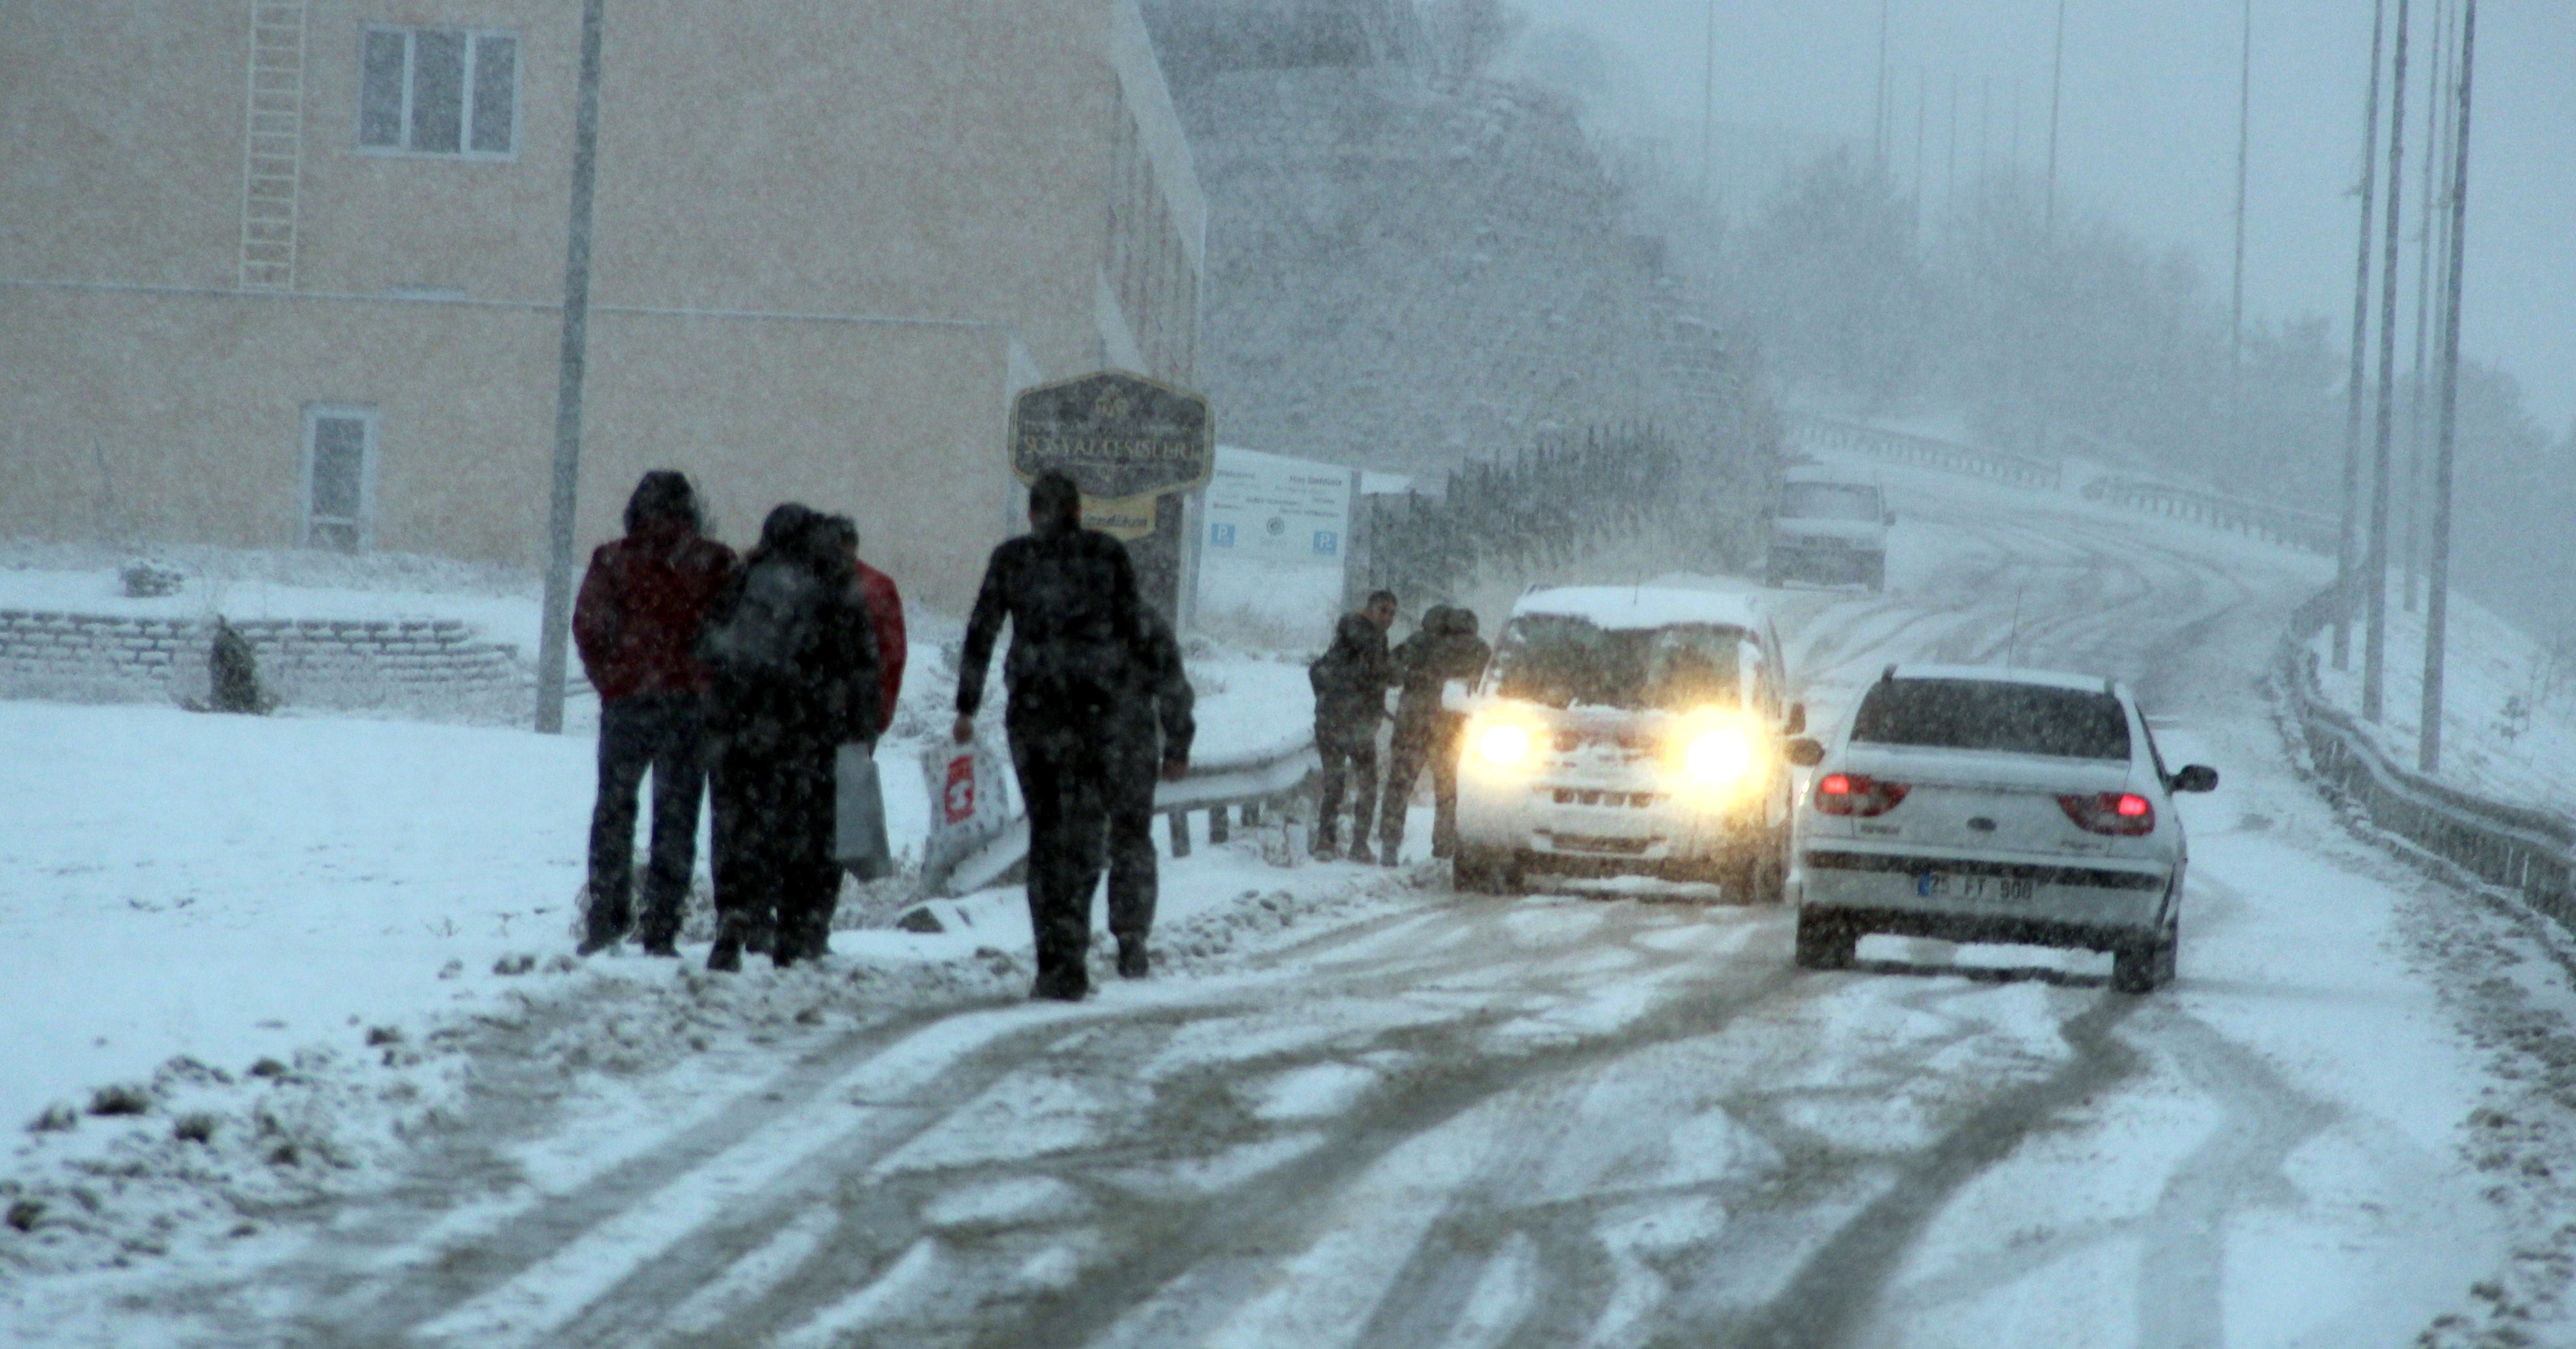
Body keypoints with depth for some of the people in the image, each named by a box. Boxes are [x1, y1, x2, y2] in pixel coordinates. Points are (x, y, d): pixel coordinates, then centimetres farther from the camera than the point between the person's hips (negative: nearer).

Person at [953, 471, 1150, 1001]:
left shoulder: (1011, 558, 5)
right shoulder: (1108, 554, 4)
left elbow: (980, 633, 4)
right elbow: (1134, 632, 4)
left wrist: (967, 706, 10)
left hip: (1030, 706, 1)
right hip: (1091, 708, -1)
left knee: (1044, 829, 10)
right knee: (1083, 831, 3)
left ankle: (1053, 961, 5)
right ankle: (1070, 961, -9)